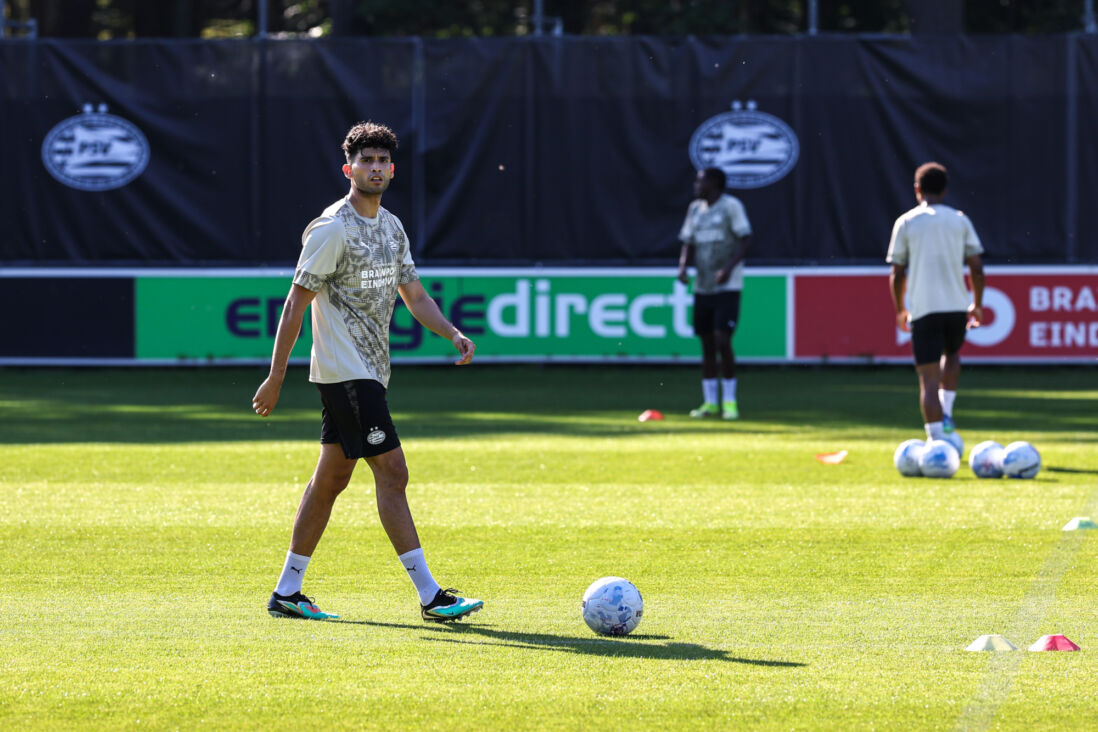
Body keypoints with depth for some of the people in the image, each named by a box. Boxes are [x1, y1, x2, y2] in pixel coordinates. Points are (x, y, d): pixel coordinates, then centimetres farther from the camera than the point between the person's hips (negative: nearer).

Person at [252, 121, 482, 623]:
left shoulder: (391, 226, 13)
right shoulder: (332, 229, -13)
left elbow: (414, 295, 17)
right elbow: (295, 304, -12)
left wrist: (454, 335, -1)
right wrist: (275, 378, -14)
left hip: (370, 372, 9)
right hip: (345, 371, -9)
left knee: (332, 476, 11)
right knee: (392, 472, -12)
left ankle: (286, 592, 17)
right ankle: (429, 596, -13)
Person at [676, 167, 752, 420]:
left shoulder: (731, 206, -6)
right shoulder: (695, 209, 14)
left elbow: (744, 241, -10)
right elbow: (689, 243, 17)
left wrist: (729, 268, -24)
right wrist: (683, 267, -2)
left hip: (727, 286, -6)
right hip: (702, 287, 6)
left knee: (722, 340, -13)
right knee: (706, 344, 6)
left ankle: (730, 401, -3)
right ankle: (710, 402, 12)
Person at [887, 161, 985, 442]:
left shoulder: (906, 222, 2)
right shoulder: (960, 221, 7)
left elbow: (897, 273, 2)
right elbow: (977, 268, 4)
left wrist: (900, 310, 14)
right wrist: (977, 304, 16)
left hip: (923, 309, -2)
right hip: (956, 306, 2)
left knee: (929, 379, -2)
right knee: (952, 355, 30)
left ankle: (937, 439, -11)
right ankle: (946, 413, 16)